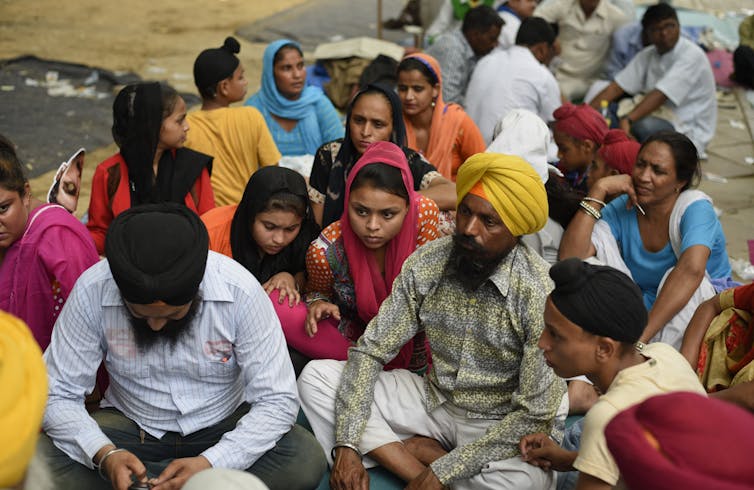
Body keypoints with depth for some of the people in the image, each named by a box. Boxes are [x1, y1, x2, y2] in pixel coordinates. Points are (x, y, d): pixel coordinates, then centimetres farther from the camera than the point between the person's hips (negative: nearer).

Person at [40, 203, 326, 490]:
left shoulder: (240, 290, -23)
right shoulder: (92, 291, -20)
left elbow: (277, 400, -20)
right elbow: (57, 395, -13)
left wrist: (209, 464, -34)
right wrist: (105, 455, -32)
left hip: (223, 425, -1)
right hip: (132, 425, 2)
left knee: (306, 460, -28)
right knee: (43, 458, -27)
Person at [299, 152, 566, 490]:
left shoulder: (541, 294, -23)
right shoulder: (426, 264, -10)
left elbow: (535, 415, -21)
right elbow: (371, 351, -5)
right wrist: (347, 444, -17)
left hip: (505, 424, -4)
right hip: (435, 400, 5)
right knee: (317, 377, -10)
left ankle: (418, 447, -10)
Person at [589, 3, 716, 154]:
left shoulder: (692, 55, -15)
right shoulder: (647, 55, 8)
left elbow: (660, 95, -28)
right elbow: (616, 87, 1)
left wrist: (627, 120, -41)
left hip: (690, 131, -6)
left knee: (643, 126, -36)